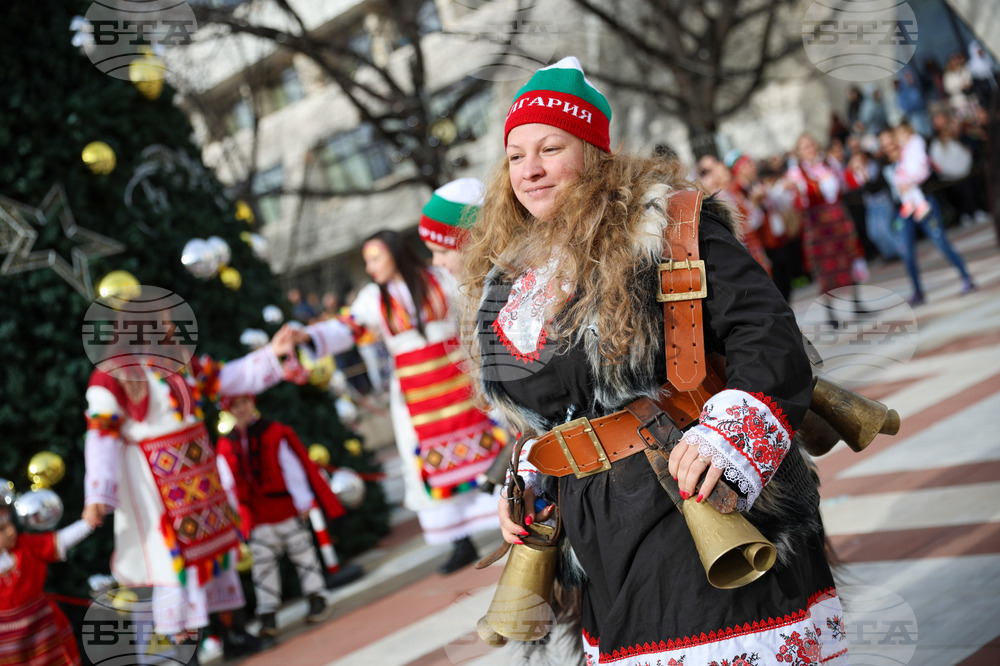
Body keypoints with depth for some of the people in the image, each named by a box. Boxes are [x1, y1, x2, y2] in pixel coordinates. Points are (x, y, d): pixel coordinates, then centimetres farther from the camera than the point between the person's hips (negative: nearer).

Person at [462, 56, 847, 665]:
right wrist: (527, 487, 16)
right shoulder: (509, 278, 15)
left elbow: (765, 330, -14)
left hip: (699, 501, -6)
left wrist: (731, 435, -26)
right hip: (603, 538, 6)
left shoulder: (667, 225, -6)